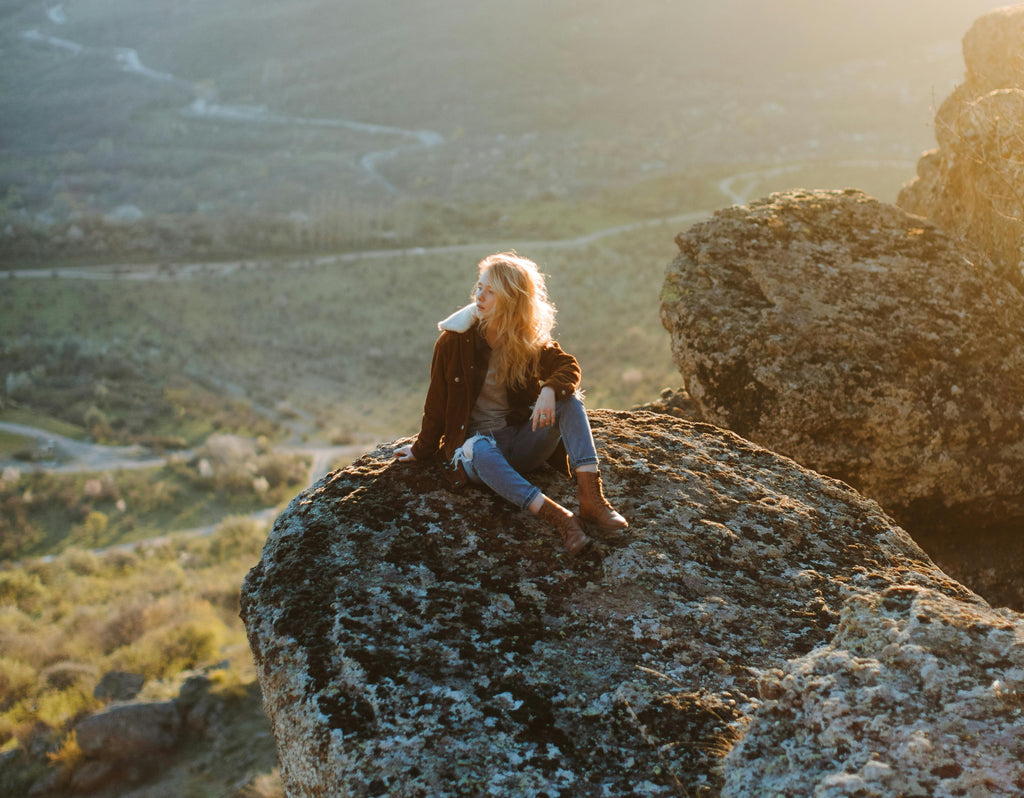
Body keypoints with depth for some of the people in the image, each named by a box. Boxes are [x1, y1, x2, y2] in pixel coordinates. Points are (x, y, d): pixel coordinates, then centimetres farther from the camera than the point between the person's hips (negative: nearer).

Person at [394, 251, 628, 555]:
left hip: (523, 440, 3)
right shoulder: (454, 341, -6)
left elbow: (567, 367, -8)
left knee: (569, 400, -23)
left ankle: (591, 498, -38)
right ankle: (559, 518, -53)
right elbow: (437, 400, 1)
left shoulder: (531, 339, 1)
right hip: (477, 437, -3)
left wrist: (550, 390, -30)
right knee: (479, 450, -40)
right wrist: (423, 449, 9)